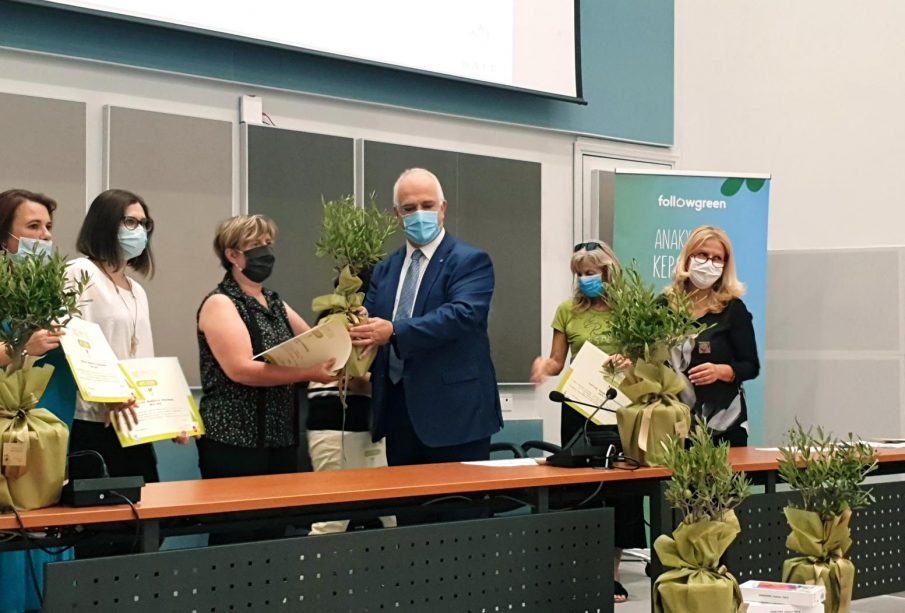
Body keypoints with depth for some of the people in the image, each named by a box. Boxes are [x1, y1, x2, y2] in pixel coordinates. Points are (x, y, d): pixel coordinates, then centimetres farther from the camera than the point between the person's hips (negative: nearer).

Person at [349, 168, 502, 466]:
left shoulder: (471, 261, -4)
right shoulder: (385, 270, 16)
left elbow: (463, 313, -20)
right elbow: (368, 325, 12)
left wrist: (395, 332, -29)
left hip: (454, 412, -6)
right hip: (398, 413, 6)